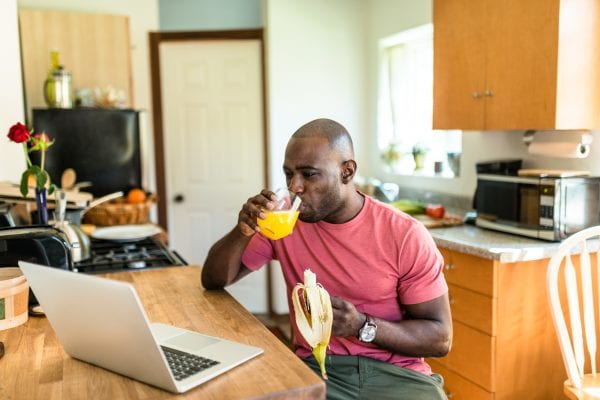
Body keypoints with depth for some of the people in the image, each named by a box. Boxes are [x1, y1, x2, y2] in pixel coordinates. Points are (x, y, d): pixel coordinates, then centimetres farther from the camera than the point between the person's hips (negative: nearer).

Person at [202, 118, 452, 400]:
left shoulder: (406, 236, -9)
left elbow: (441, 338, -4)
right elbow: (213, 280, 6)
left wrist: (362, 326, -20)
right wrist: (243, 231, -13)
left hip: (396, 373, -1)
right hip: (315, 368, 2)